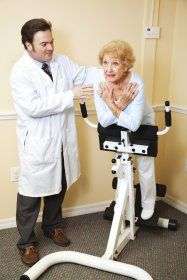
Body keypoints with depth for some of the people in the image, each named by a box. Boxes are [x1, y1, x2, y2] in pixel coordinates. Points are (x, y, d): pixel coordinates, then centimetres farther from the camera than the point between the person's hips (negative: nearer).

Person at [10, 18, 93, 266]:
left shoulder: (62, 62, 4)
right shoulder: (20, 71, -15)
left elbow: (84, 74, 4)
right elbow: (33, 107, -24)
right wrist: (70, 95, -25)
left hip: (63, 140, 6)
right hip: (37, 145, -6)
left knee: (59, 187, 21)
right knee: (31, 195, 6)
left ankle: (52, 226, 44)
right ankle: (27, 242, 26)